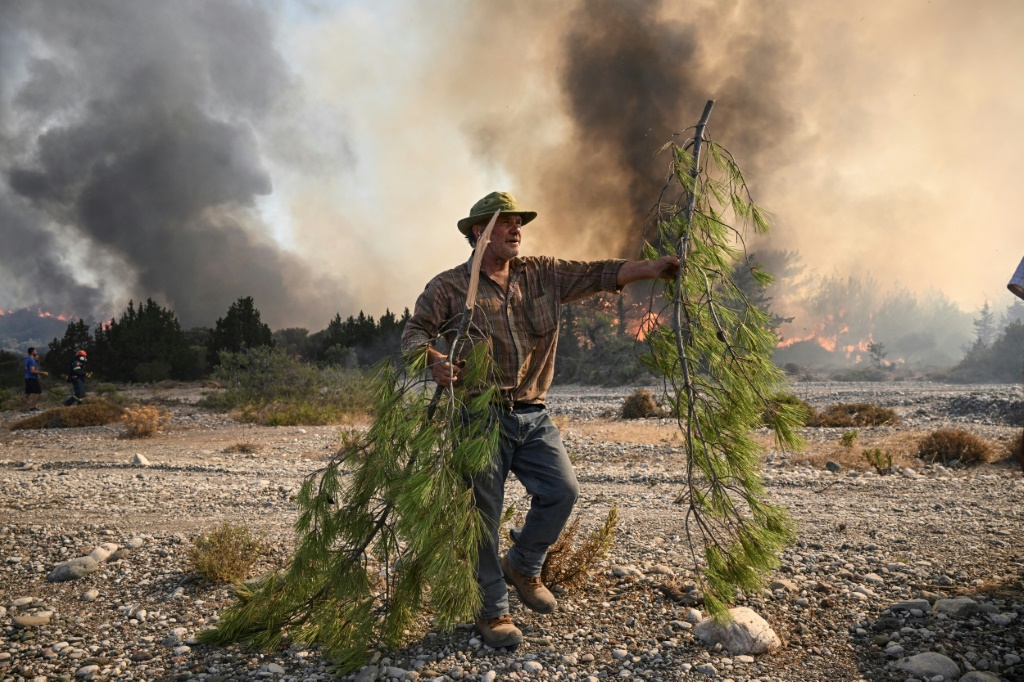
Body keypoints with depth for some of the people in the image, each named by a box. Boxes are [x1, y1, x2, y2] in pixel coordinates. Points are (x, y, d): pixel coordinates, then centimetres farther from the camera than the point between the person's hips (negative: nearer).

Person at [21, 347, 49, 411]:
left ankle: (24, 408, 10)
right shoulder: (32, 360, -15)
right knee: (38, 393, -6)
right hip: (32, 379, -10)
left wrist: (37, 361, 13)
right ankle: (33, 407, -11)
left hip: (27, 378, 10)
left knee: (27, 394, 10)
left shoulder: (27, 359, 16)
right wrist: (43, 373, -20)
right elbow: (32, 371, -22)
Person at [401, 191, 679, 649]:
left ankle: (523, 567, 27)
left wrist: (652, 268, -9)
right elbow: (415, 331, -3)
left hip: (532, 415, 4)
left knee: (562, 490, -1)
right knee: (484, 513, 2)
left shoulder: (542, 275, 10)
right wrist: (434, 361, -25)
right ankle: (491, 610, 19)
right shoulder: (448, 287, -1)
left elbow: (596, 274, 3)